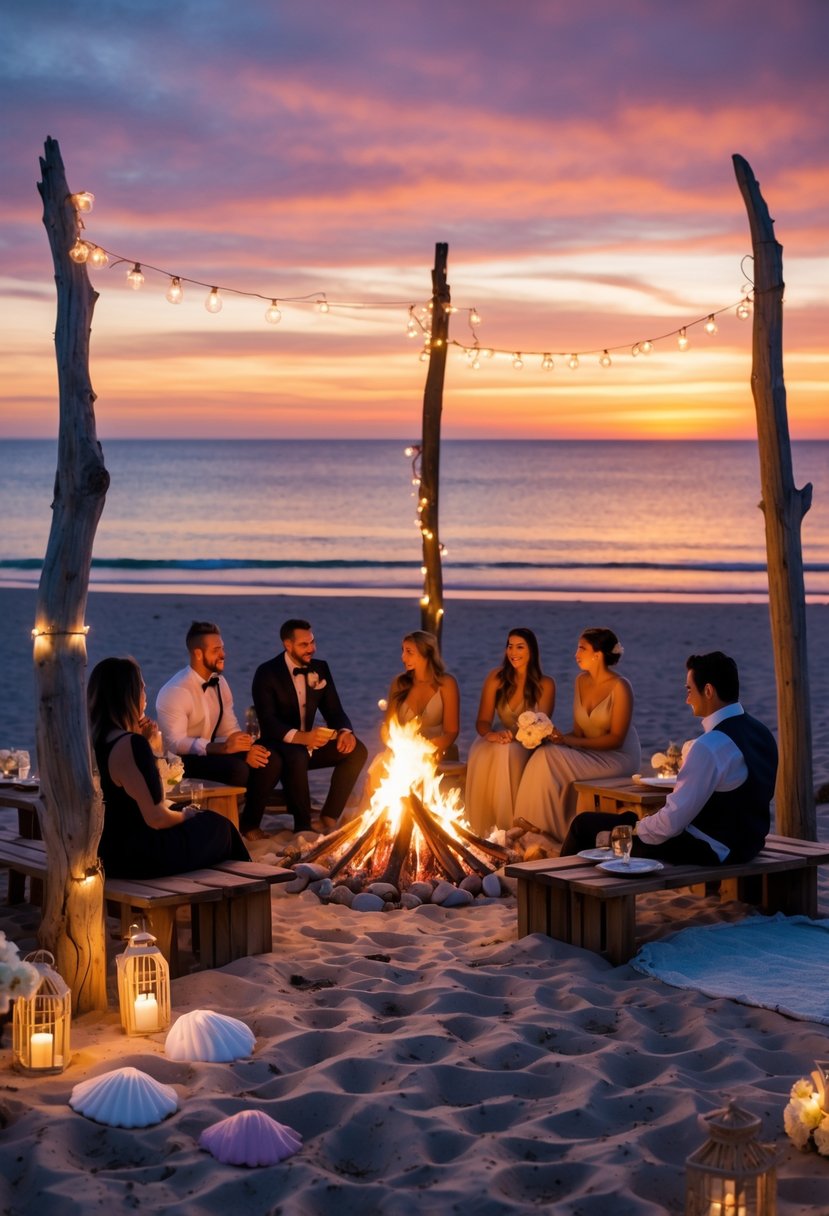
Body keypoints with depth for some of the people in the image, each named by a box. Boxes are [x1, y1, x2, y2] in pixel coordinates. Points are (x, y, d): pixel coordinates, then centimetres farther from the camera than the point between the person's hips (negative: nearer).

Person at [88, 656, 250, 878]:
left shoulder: (93, 741, 3)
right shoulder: (130, 745, -25)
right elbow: (156, 818, -24)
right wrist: (184, 815, -2)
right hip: (137, 858, -9)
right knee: (217, 826, 16)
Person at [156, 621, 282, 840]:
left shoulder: (219, 682, 5)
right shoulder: (175, 692, -20)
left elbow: (230, 728, 6)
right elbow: (175, 743, -27)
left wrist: (248, 748, -17)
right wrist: (222, 747, -37)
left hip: (213, 750, 8)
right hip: (183, 760, -8)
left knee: (271, 760, -12)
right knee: (237, 769, -33)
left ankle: (249, 823, 1)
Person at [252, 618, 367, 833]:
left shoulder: (320, 668, 7)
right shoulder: (267, 673, -11)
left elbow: (333, 710, 7)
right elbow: (267, 722, -21)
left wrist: (345, 731, -18)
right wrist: (300, 737, -39)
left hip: (309, 742, 6)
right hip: (278, 745, -6)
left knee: (357, 750, -15)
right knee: (297, 757, -39)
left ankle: (329, 817, -11)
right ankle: (303, 826, -24)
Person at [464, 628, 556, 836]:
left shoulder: (545, 685, 1)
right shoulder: (496, 678, 7)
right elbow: (483, 721, 2)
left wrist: (515, 736, -25)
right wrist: (489, 733, -22)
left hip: (527, 747, -2)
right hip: (500, 740, 2)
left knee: (508, 752, -38)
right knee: (482, 755, -34)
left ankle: (507, 827, -35)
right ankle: (481, 829, -33)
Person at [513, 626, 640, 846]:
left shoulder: (619, 687, -14)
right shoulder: (581, 680, 8)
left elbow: (616, 739, -17)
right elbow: (578, 731, 10)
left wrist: (569, 741, -23)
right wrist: (561, 737, -14)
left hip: (618, 758, -7)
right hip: (589, 754, 7)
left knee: (551, 759, -27)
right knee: (543, 756, -22)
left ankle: (555, 835, -17)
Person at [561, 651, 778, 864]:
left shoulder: (711, 746, -25)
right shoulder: (759, 731, 5)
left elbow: (672, 822, -24)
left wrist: (635, 830, -3)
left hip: (708, 851, -10)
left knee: (585, 823, 1)